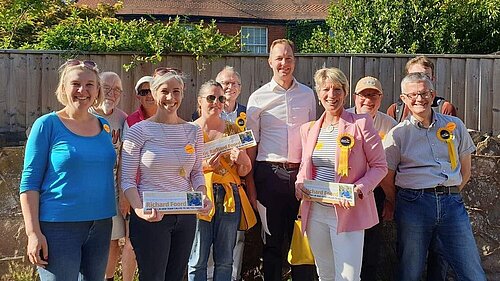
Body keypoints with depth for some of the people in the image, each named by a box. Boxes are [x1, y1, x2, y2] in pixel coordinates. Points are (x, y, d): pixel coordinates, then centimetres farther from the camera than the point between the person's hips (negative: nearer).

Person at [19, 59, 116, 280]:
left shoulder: (105, 127, 7)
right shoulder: (47, 125, -7)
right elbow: (29, 183, -8)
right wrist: (33, 233, -14)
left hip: (101, 225, 5)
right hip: (59, 226, -5)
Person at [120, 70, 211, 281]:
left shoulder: (193, 131, 5)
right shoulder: (139, 131, -7)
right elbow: (127, 179, -8)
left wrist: (202, 196, -6)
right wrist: (140, 210, -23)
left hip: (186, 215, 5)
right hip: (150, 217, -4)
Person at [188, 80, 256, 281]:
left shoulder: (232, 129, 13)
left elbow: (244, 171, 14)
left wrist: (243, 160, -8)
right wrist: (204, 166, -19)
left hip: (229, 197, 3)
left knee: (225, 260, 8)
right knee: (198, 260, -1)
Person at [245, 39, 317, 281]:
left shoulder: (307, 94, 9)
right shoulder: (258, 98, 2)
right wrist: (249, 184, -3)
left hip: (301, 173, 2)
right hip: (269, 173, -1)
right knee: (273, 240, 8)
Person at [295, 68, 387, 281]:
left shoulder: (361, 123, -5)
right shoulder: (309, 129, 10)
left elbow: (380, 166, -4)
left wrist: (359, 189, -19)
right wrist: (300, 183, -2)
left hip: (348, 213, -5)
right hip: (315, 211, 5)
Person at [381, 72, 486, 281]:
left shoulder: (455, 126, 10)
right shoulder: (397, 134, 3)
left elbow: (465, 170, 16)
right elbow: (387, 179, 6)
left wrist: (449, 193, 9)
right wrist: (403, 201, 3)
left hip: (452, 203, 2)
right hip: (413, 205, -2)